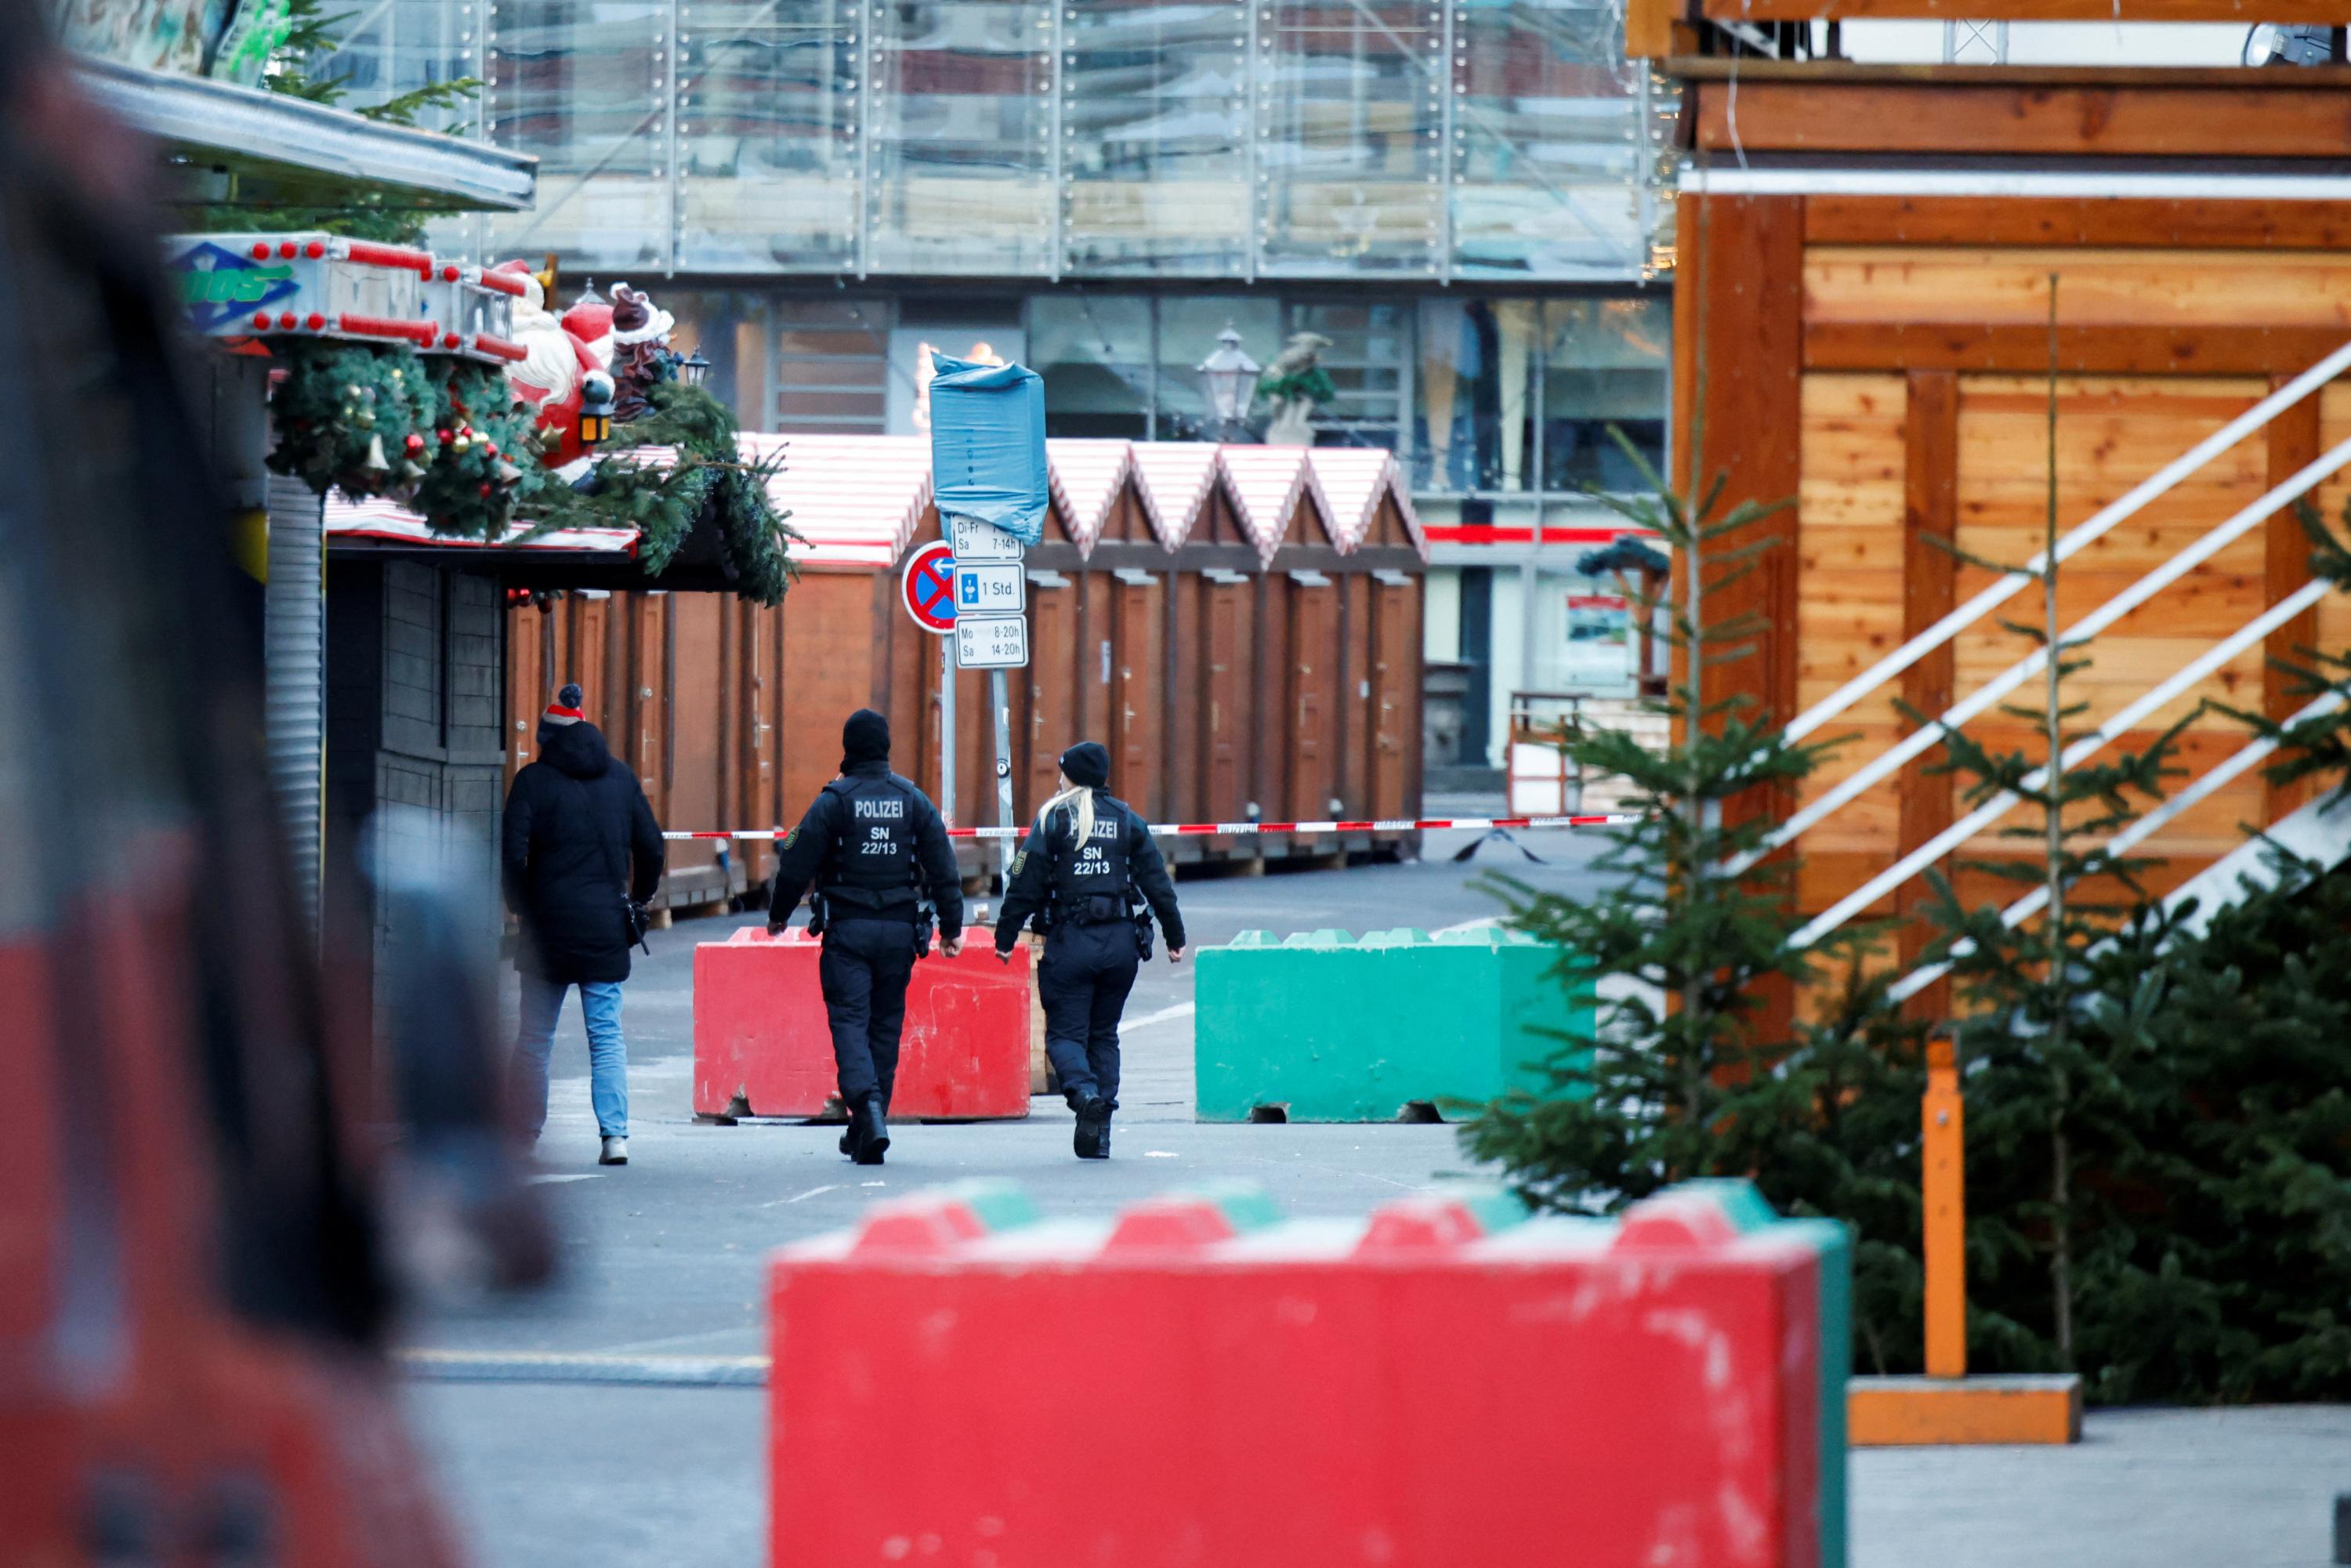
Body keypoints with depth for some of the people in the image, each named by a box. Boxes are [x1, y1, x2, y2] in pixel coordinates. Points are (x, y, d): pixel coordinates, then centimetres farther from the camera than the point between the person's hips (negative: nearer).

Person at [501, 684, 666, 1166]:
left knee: (535, 1037, 7)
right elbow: (651, 846, 9)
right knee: (607, 1035, 4)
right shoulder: (620, 776, 7)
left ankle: (525, 1136, 8)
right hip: (606, 926, 2)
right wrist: (639, 897, 22)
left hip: (548, 926, -2)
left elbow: (513, 853, -11)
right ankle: (615, 1134, -8)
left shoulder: (534, 780, -4)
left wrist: (521, 905, 3)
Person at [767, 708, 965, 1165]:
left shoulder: (833, 801, -7)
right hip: (899, 930, 3)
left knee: (849, 1020, -4)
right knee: (885, 1025, 11)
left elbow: (797, 867, -5)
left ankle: (867, 1105, -28)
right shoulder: (915, 801, 4)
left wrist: (778, 915, 10)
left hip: (847, 930, -3)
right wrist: (951, 927, 11)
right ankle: (866, 1131, 15)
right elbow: (944, 870, 4)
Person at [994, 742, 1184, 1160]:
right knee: (1104, 1034, 12)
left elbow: (1025, 884, -4)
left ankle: (1085, 1093, -29)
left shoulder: (1054, 819, -1)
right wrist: (1174, 937, 15)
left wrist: (1005, 937, 2)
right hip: (1121, 943, 4)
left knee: (1065, 1033, 1)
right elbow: (1158, 882, 8)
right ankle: (1100, 1136, 6)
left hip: (1069, 942, -3)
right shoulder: (1127, 821, 8)